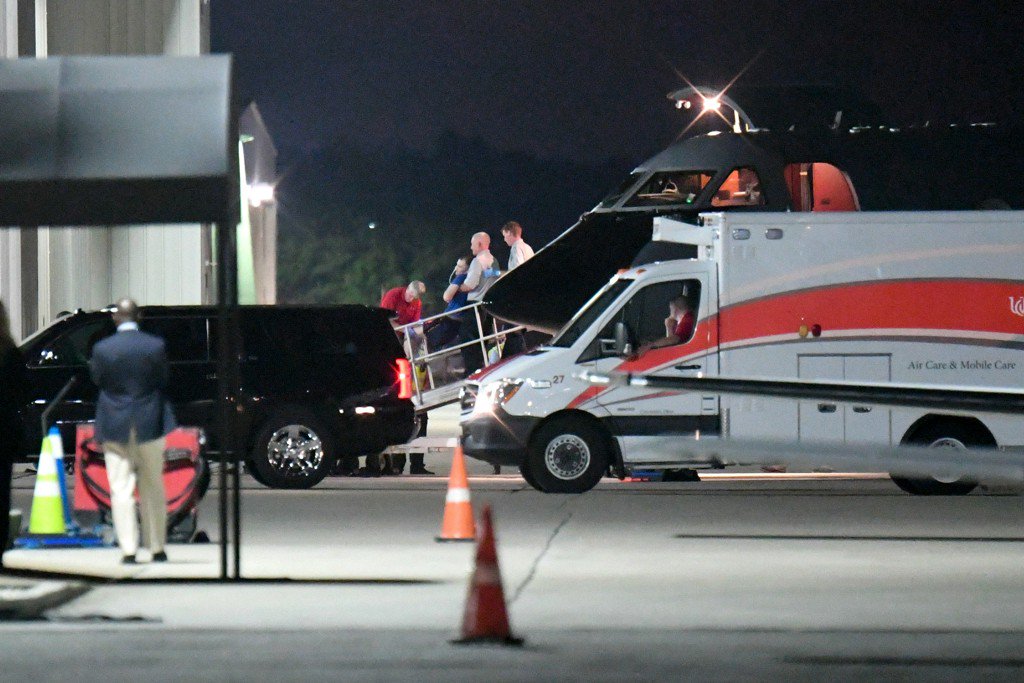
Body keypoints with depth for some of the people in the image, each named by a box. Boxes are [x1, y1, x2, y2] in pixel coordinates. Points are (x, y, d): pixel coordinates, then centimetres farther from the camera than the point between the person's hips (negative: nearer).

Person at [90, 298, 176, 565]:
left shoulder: (102, 349, -9)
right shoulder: (156, 346, -7)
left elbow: (97, 380, 1)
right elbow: (164, 381, 1)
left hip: (115, 427, -1)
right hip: (149, 424, 1)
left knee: (121, 490, 1)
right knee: (153, 488, 12)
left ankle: (128, 549, -5)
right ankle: (157, 547, 15)